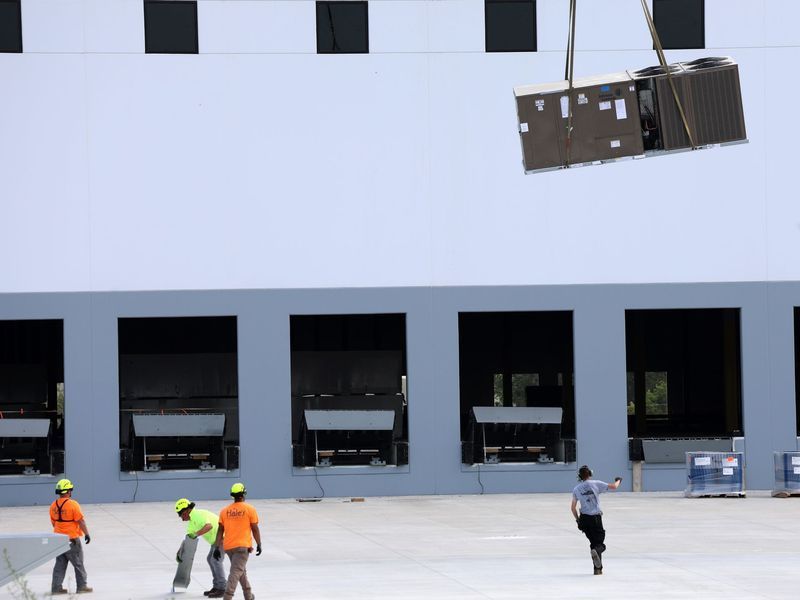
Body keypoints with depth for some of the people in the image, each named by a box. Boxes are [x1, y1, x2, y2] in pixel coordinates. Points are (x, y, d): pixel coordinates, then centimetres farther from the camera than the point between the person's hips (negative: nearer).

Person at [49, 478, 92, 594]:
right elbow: (81, 521, -15)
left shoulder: (53, 506, 2)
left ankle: (56, 587, 10)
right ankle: (82, 586, 13)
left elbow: (53, 523, 12)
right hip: (72, 539, -6)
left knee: (60, 564, 11)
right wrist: (87, 534, -5)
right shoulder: (72, 505, -17)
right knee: (78, 564, 7)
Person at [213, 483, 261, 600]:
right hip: (243, 546, -5)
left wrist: (217, 547, 7)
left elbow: (220, 530, 4)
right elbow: (255, 529, -3)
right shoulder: (250, 509, -4)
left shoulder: (224, 511, 5)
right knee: (236, 572, -9)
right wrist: (259, 544, 7)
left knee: (242, 570, 21)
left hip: (228, 546, 5)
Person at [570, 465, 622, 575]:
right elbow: (613, 487, 2)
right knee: (599, 543, 2)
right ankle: (596, 551, -35)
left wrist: (577, 520, 18)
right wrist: (618, 480, 24)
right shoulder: (596, 484, -4)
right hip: (596, 518, -3)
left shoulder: (576, 489, 4)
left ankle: (598, 568, 8)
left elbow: (573, 507, 5)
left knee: (594, 542, 15)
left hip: (584, 518, 3)